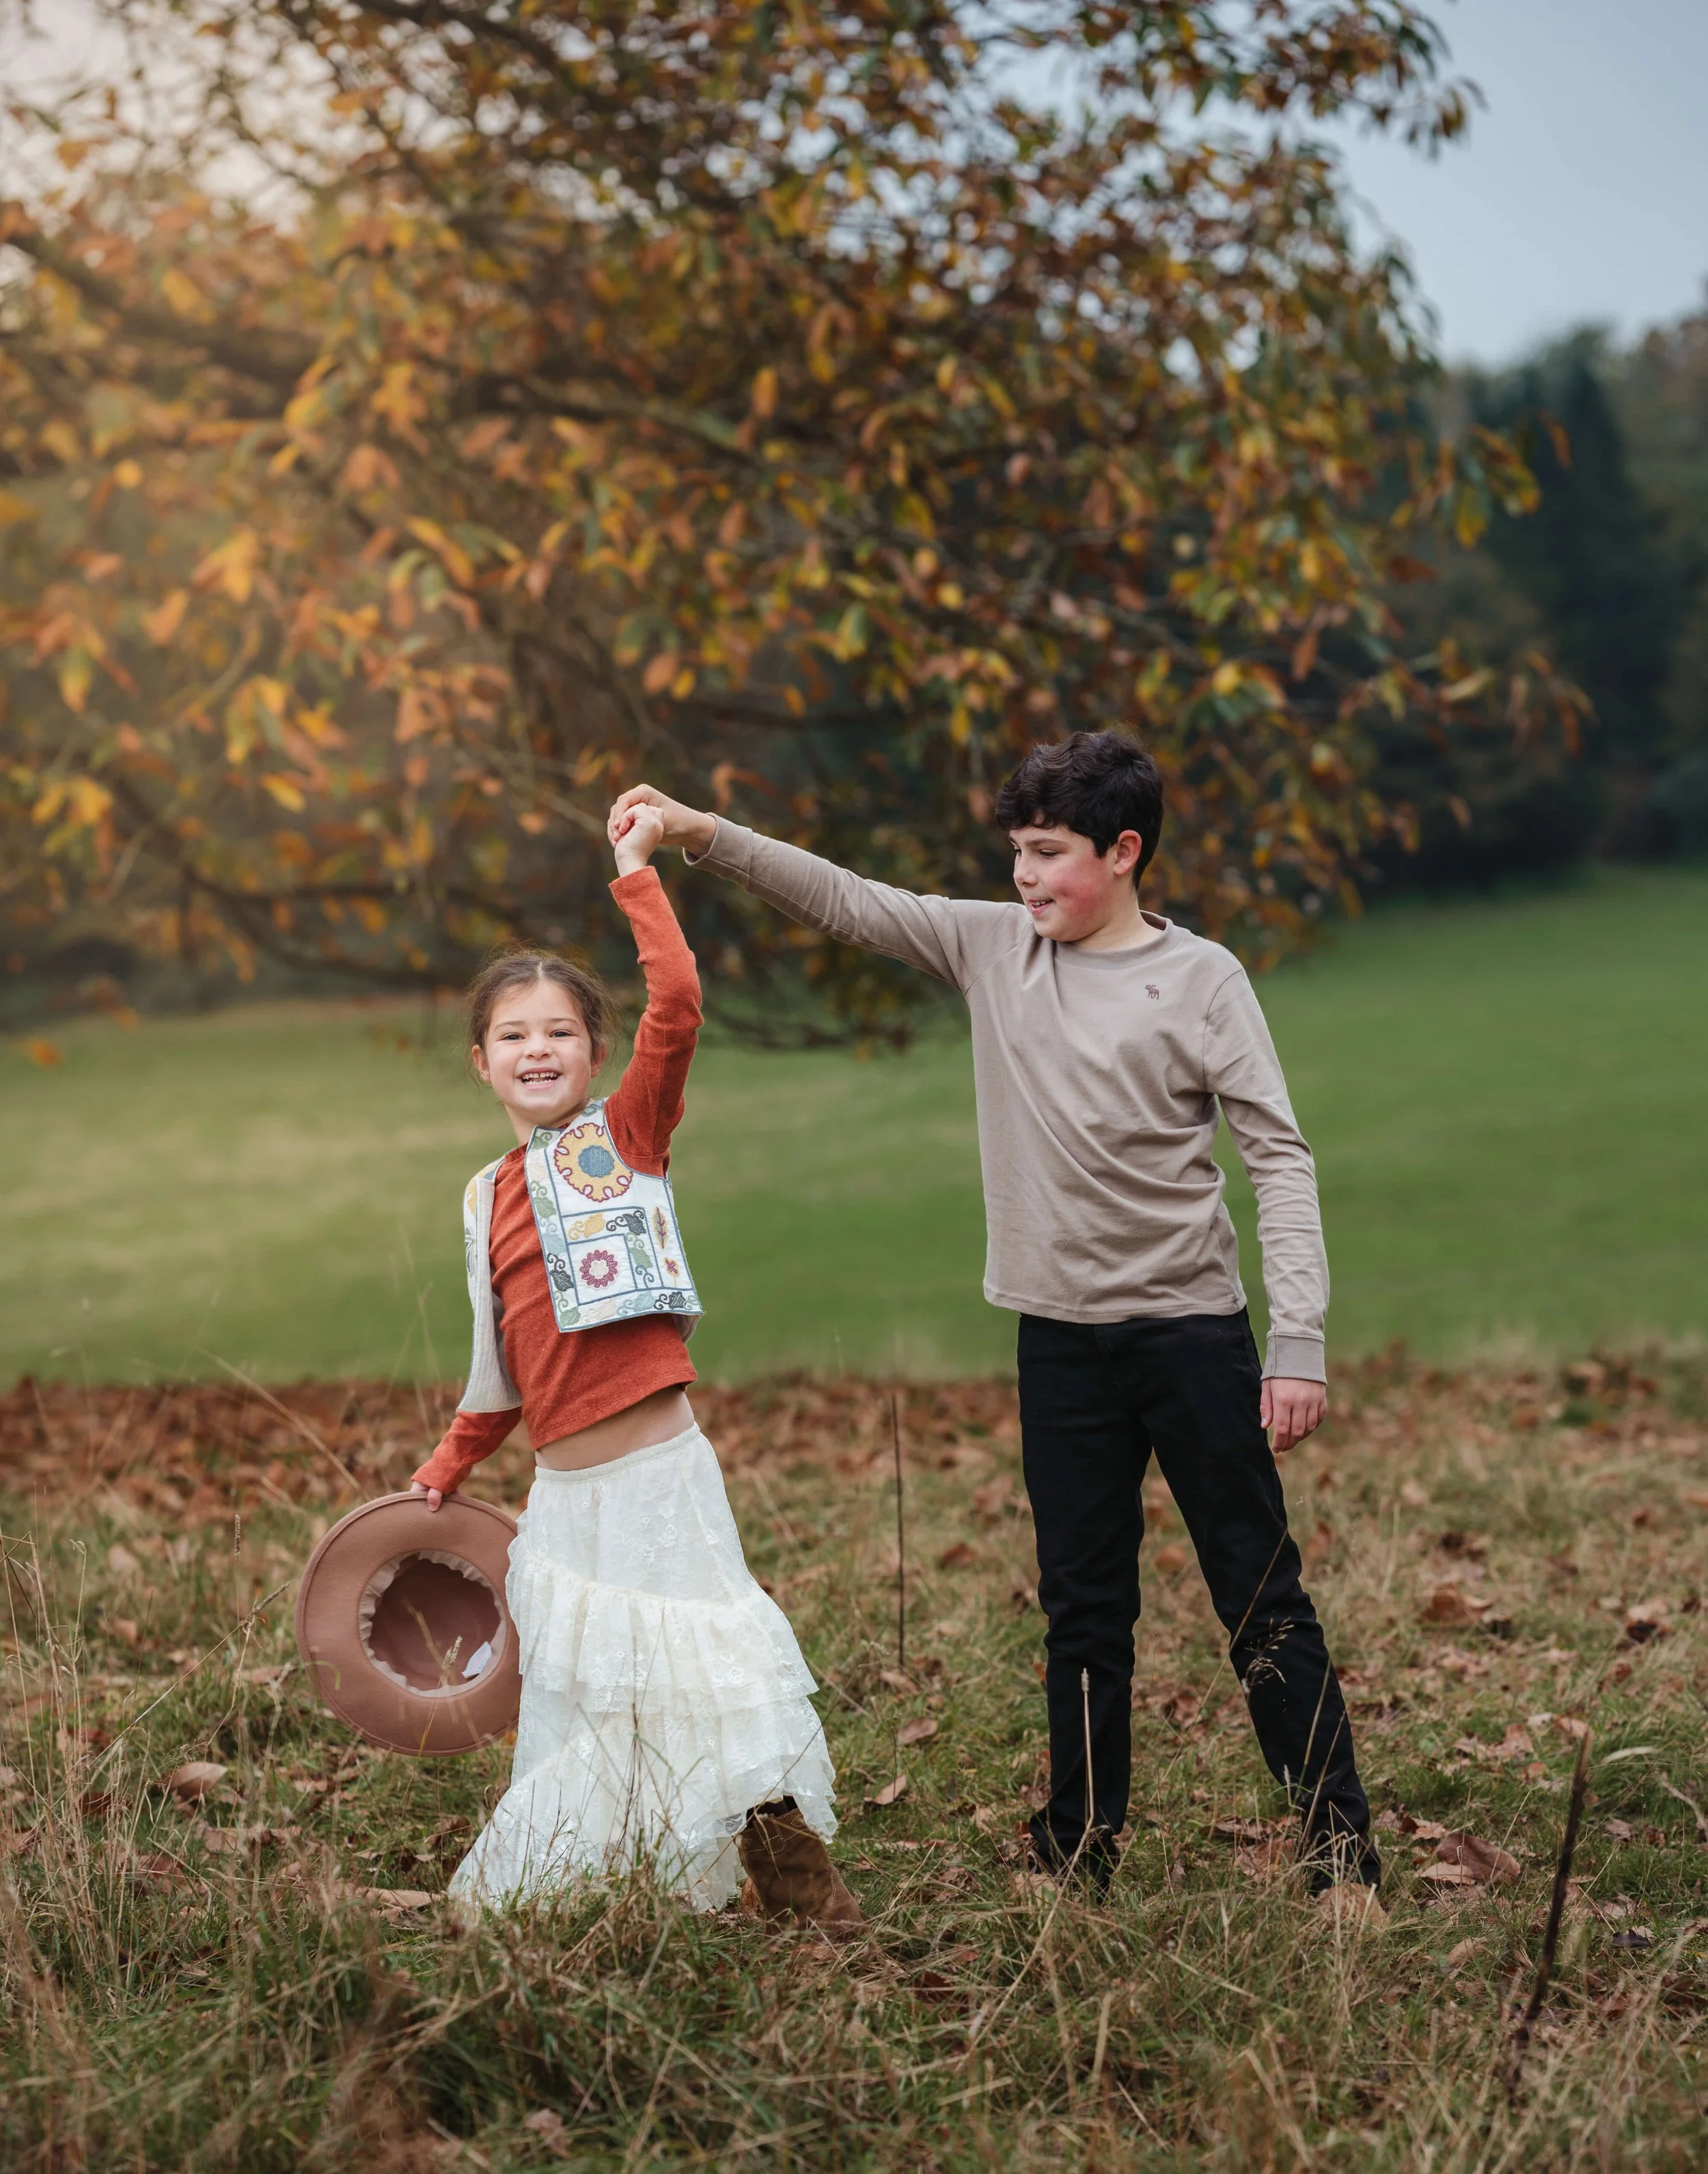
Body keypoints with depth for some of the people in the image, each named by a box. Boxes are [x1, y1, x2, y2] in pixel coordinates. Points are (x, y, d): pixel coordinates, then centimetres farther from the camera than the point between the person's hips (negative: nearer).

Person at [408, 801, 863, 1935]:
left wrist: (638, 873, -13)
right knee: (576, 1703, 14)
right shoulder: (487, 1194, 13)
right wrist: (450, 1467, 28)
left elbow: (679, 1005, -17)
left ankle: (796, 1873, 6)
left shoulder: (631, 1134, -2)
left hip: (659, 1476, -5)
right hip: (564, 1492, 5)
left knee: (708, 1684, -5)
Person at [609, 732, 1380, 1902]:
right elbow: (844, 900, 6)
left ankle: (1342, 1847, 9)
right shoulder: (992, 945, 6)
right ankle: (1080, 1851, 21)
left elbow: (1281, 1158, -8)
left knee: (1262, 1598, 1)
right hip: (1063, 1337, 4)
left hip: (1192, 1332, -4)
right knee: (1084, 1609, 12)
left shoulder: (1200, 978, -6)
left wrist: (1299, 1342, -15)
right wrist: (702, 833, -6)